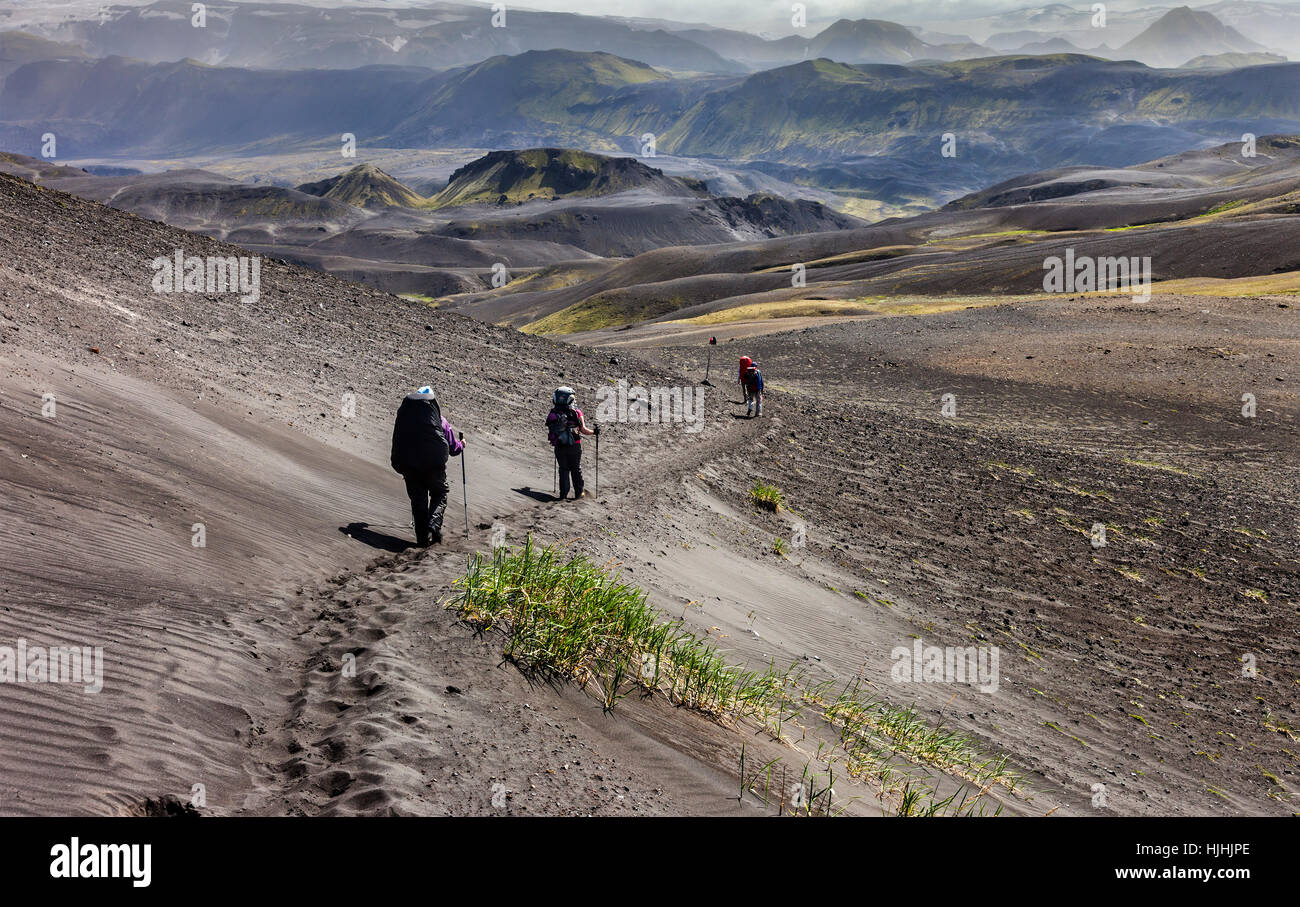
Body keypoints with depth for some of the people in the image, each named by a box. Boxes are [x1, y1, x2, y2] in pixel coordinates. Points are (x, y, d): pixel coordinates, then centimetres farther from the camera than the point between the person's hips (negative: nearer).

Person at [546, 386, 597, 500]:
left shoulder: (553, 414, -3)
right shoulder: (576, 413, -11)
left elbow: (550, 430, 2)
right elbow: (583, 430, -10)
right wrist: (594, 432, 5)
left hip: (559, 447, 2)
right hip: (574, 446, -2)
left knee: (563, 469, 14)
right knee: (576, 469, 14)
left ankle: (563, 494, 12)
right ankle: (578, 492, 23)